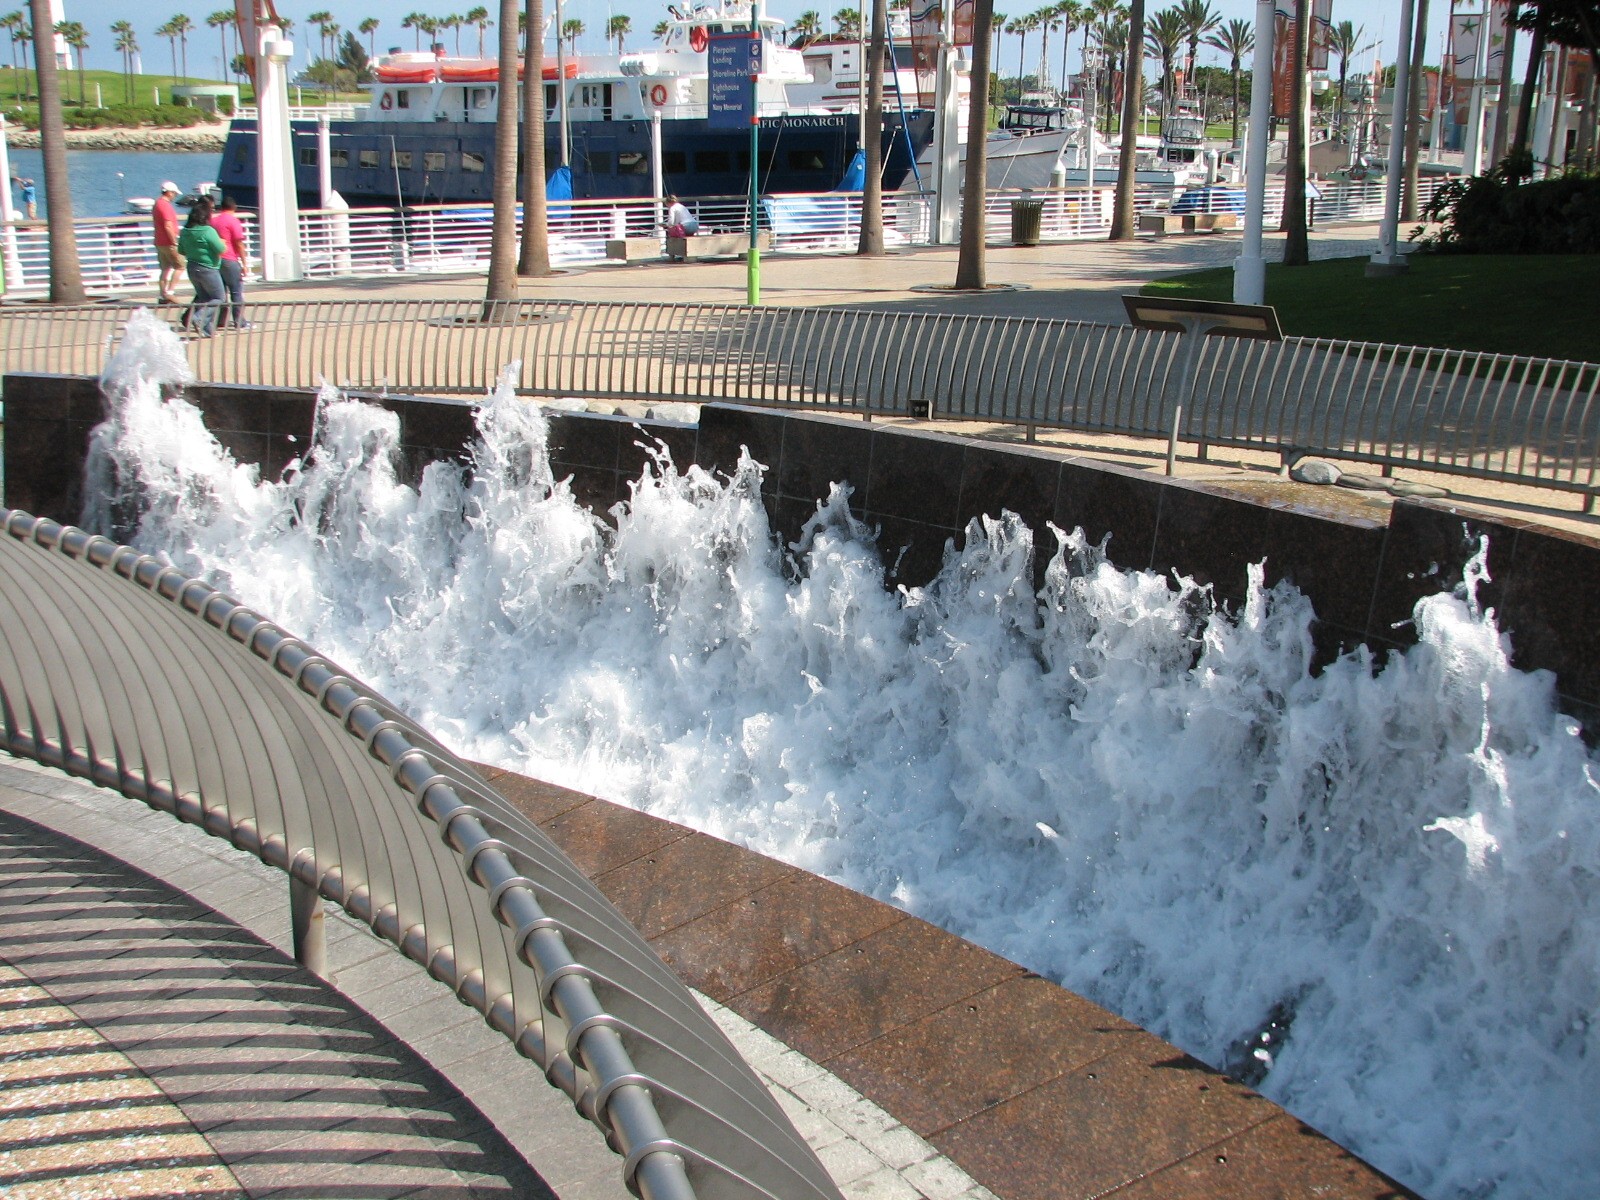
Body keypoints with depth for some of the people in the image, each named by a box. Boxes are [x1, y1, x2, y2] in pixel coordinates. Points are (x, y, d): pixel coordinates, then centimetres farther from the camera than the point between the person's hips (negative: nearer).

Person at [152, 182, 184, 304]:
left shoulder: (157, 204, 16)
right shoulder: (166, 206, -16)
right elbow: (168, 226, -23)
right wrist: (175, 242, -19)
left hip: (159, 242, 10)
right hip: (168, 243, -10)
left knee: (166, 268, 11)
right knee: (180, 266, -4)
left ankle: (163, 295, 10)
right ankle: (169, 292, -10)